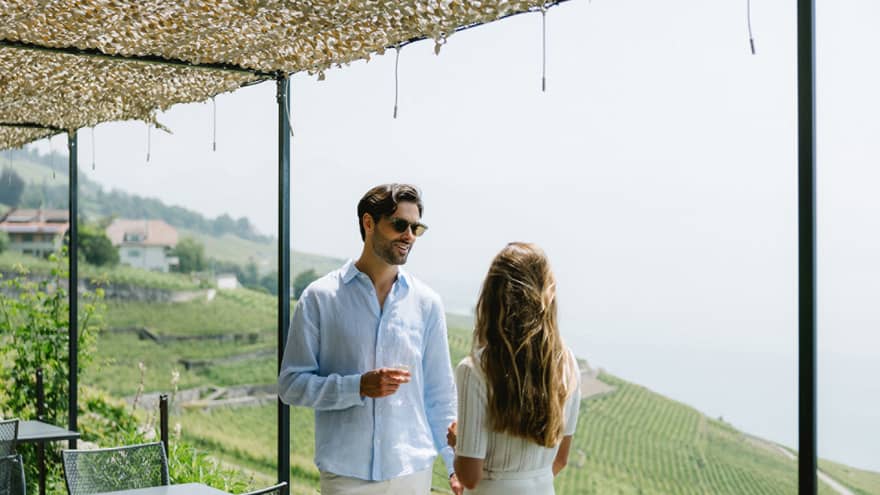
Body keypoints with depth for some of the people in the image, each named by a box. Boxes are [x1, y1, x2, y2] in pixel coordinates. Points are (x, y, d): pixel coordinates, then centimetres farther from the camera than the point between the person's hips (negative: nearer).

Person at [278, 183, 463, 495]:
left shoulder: (427, 302, 4)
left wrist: (455, 464, 2)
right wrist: (359, 387, -16)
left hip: (413, 469, 2)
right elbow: (290, 384, -4)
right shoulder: (320, 298, -3)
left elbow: (440, 393, 7)